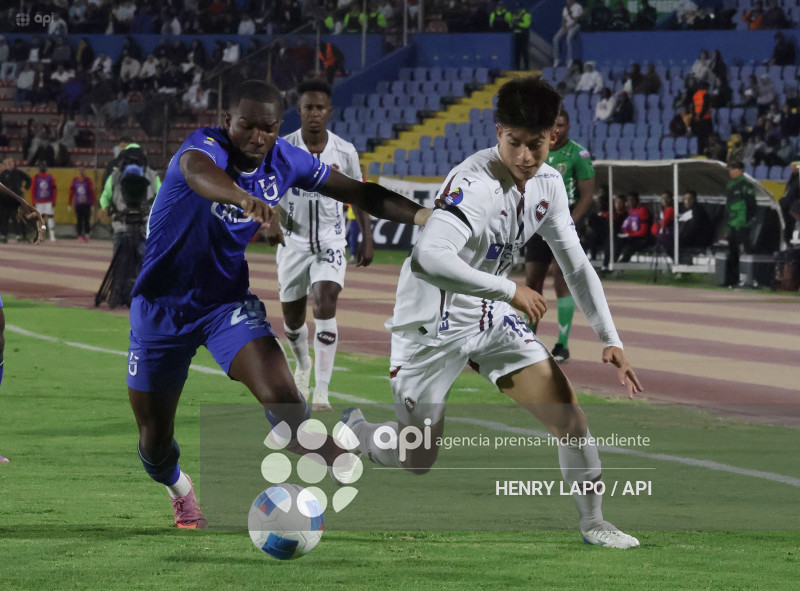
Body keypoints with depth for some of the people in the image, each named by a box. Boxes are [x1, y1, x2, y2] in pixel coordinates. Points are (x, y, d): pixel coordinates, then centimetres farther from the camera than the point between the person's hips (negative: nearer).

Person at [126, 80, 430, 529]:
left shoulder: (286, 161, -8)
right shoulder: (207, 146, -26)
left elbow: (359, 193, 3)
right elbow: (198, 172, -52)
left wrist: (425, 217, -9)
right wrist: (245, 198, -74)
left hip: (228, 301, 3)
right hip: (162, 305, -3)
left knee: (282, 396, -24)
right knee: (155, 438, 9)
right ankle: (180, 490, 42)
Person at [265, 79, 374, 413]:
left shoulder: (345, 152, -4)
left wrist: (367, 238, 7)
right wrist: (272, 220, -31)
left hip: (331, 243, -1)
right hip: (293, 242, 1)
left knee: (325, 307, -20)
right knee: (292, 316, 11)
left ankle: (321, 391, -21)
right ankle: (302, 365, 45)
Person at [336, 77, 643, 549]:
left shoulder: (548, 184, -2)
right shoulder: (475, 183, -29)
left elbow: (576, 265, 9)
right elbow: (428, 258, -42)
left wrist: (610, 339, 2)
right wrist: (510, 290, -34)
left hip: (492, 317, 7)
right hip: (434, 327, -7)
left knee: (569, 415, -4)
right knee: (416, 461, 3)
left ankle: (593, 523, 13)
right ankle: (350, 431, 34)